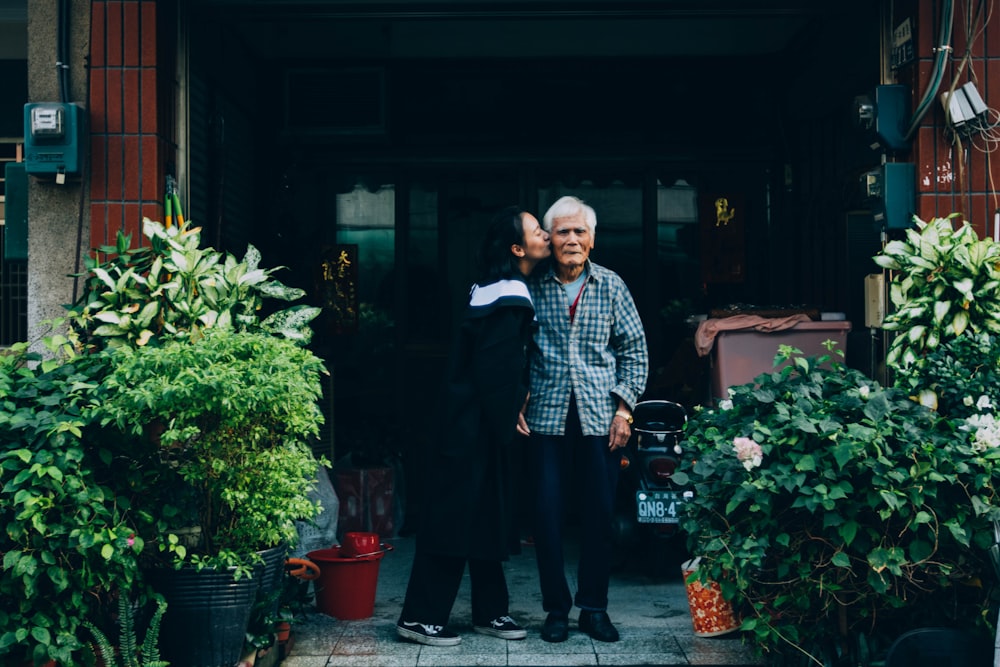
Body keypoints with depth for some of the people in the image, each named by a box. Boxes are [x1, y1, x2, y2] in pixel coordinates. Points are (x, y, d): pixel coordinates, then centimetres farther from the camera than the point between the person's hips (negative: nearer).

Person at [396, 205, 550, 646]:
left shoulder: (504, 291, 13)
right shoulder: (509, 299, -17)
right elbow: (491, 370, -21)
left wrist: (516, 400, 10)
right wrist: (507, 422, -14)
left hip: (486, 424, 10)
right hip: (476, 427, -10)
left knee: (488, 517, 14)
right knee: (454, 515, -5)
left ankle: (489, 611, 22)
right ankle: (420, 617, 2)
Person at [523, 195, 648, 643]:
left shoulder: (611, 286, 6)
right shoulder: (533, 288, 4)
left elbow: (635, 351, 8)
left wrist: (624, 407, -1)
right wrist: (519, 403, 0)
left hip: (599, 418, 1)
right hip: (548, 417, -1)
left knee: (599, 513, 5)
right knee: (547, 513, 0)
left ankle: (594, 607, 19)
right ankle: (556, 609, 15)